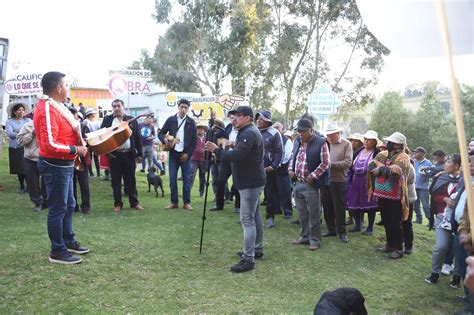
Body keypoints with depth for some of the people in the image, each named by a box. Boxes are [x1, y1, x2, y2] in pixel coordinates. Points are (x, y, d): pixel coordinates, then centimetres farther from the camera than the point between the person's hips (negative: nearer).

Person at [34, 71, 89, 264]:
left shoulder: (55, 106, 12)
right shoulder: (48, 109, -21)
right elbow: (50, 144, -27)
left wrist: (78, 144, 8)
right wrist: (75, 150, -19)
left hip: (63, 164, 10)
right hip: (55, 165, -10)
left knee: (69, 205, 19)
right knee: (58, 208, -1)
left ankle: (68, 241, 34)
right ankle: (58, 252, 10)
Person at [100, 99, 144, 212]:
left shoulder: (132, 120, 6)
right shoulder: (107, 119, 6)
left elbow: (137, 137, 5)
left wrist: (139, 154, 2)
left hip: (129, 154, 0)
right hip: (114, 155, 0)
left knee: (130, 179, 8)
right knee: (116, 181, 7)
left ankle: (134, 202, 17)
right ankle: (118, 204, 16)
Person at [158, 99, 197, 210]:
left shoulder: (191, 122, 1)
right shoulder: (170, 120, 4)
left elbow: (194, 140, 0)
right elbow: (160, 133, 9)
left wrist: (188, 153, -7)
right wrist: (164, 139, -14)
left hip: (185, 154, -1)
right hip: (173, 153, 1)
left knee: (186, 179, 2)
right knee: (172, 179, 1)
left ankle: (187, 202, 10)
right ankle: (174, 202, 11)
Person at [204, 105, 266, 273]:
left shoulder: (248, 134, -18)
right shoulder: (250, 132, 17)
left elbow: (237, 156, -29)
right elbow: (240, 154, 13)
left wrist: (217, 150, -20)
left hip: (250, 183, -11)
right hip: (253, 181, 11)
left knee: (247, 220, -10)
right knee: (255, 217, 18)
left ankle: (248, 259, -8)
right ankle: (257, 250, 30)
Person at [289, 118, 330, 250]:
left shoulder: (320, 143, -11)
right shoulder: (297, 141, 11)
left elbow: (325, 163, -12)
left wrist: (313, 176, -16)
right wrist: (290, 169, 4)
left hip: (311, 185, -6)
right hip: (297, 183, 7)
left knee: (313, 214, 2)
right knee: (302, 213, 16)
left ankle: (315, 240, 14)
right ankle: (304, 236, 29)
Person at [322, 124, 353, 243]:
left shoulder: (346, 144, -2)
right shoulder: (325, 144, 7)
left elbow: (348, 162, -11)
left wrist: (331, 164, -17)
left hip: (338, 181, -4)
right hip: (325, 179, 4)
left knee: (339, 207, 2)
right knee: (327, 206, 11)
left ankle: (341, 232, 14)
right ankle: (331, 229, 25)